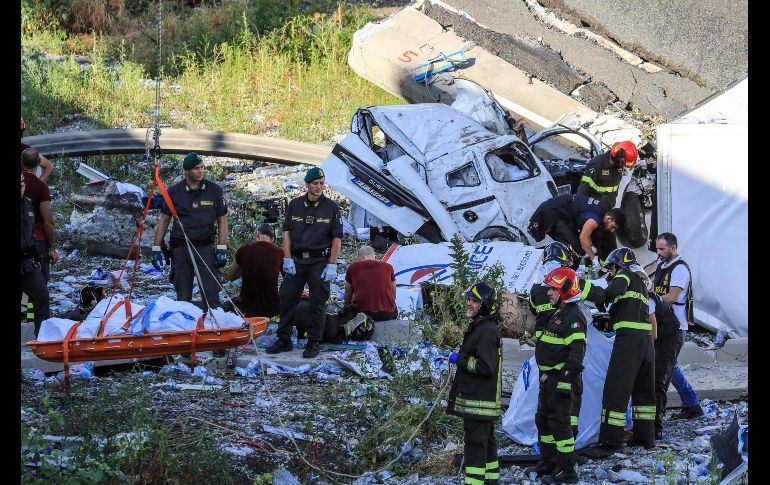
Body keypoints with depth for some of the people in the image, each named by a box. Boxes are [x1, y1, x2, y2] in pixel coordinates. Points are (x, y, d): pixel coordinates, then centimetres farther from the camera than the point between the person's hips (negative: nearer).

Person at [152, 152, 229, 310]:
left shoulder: (214, 190, 3)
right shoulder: (174, 191, 3)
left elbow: (222, 220, 7)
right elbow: (164, 220, 9)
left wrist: (222, 249, 0)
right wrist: (156, 248, 5)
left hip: (205, 247, -1)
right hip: (180, 248, 1)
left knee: (211, 295, -10)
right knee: (183, 297, 4)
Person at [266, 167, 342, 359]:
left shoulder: (331, 207, 1)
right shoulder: (295, 205, 7)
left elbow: (336, 238, -1)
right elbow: (287, 232, 8)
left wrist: (332, 265, -8)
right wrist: (287, 259, -2)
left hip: (320, 262, -2)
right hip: (296, 260, 2)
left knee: (318, 303, 0)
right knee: (287, 299, 1)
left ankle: (313, 343, 8)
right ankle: (283, 340, 11)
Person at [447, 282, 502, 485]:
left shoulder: (487, 331, -18)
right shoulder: (478, 327, 17)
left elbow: (485, 366, -25)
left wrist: (460, 359, -16)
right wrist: (460, 359, 13)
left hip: (479, 400, -11)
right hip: (482, 399, 11)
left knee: (475, 442, -10)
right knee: (486, 440, 17)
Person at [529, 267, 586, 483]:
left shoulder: (574, 317, -16)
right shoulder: (557, 314, 17)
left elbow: (576, 352, -23)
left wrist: (566, 380, -27)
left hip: (561, 379, -11)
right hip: (548, 378, 11)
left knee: (559, 423, -9)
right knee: (543, 420, 19)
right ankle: (548, 464, 31)